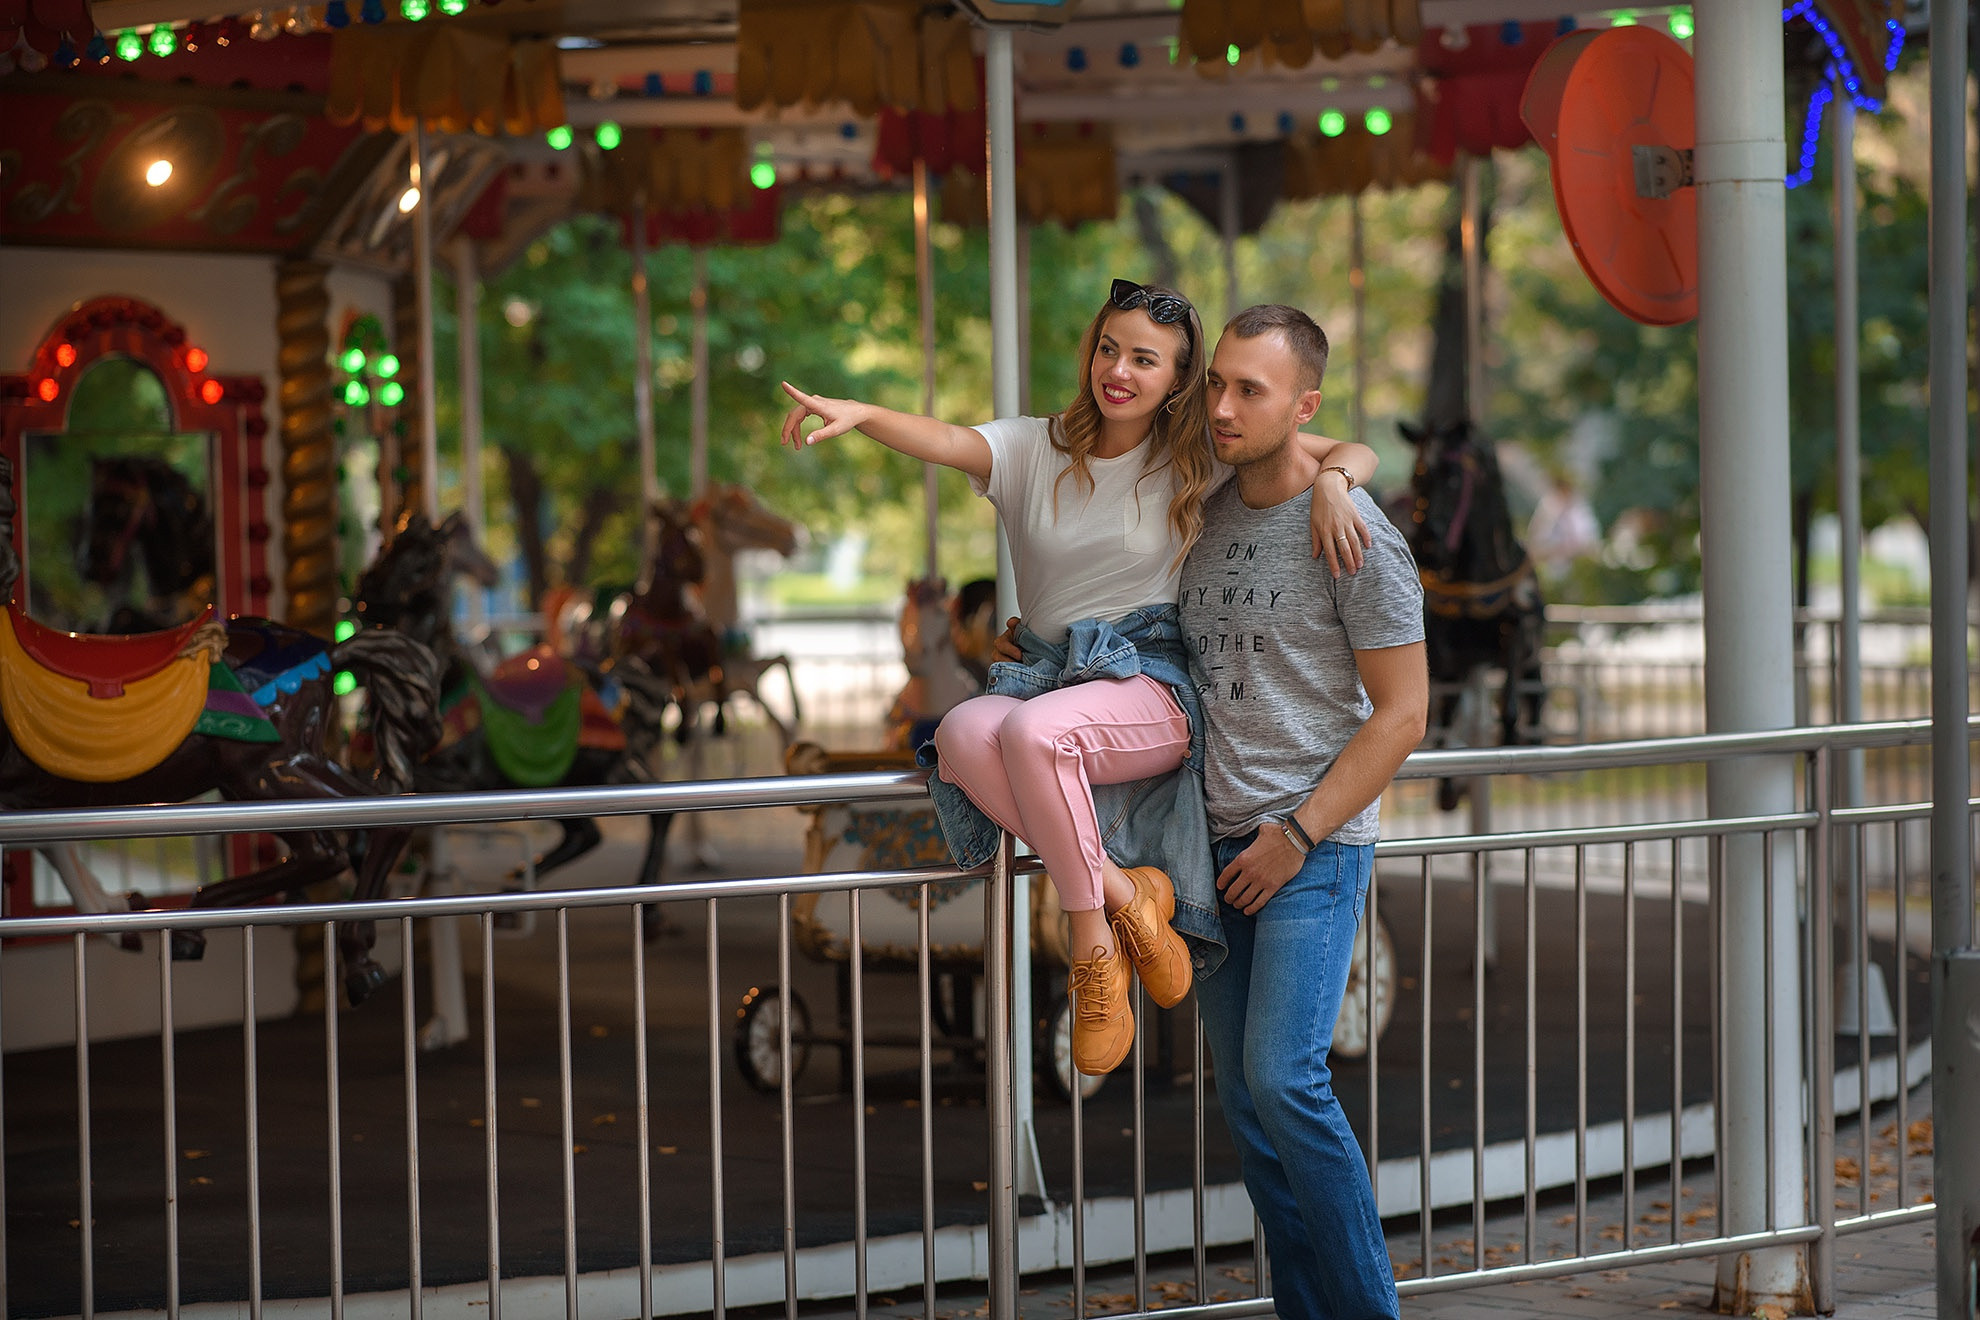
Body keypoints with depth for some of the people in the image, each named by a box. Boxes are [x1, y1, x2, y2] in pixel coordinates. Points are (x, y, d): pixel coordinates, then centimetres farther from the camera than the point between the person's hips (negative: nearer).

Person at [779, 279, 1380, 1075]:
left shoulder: (1201, 455, 6)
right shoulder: (1037, 449, 10)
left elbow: (1352, 453, 5)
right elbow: (945, 442, -9)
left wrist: (1332, 482, -20)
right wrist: (858, 413, -30)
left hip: (1157, 687, -3)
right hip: (1052, 673, 4)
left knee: (1034, 730, -36)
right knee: (963, 735, -32)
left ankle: (1090, 928, -16)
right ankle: (1123, 892, -17)